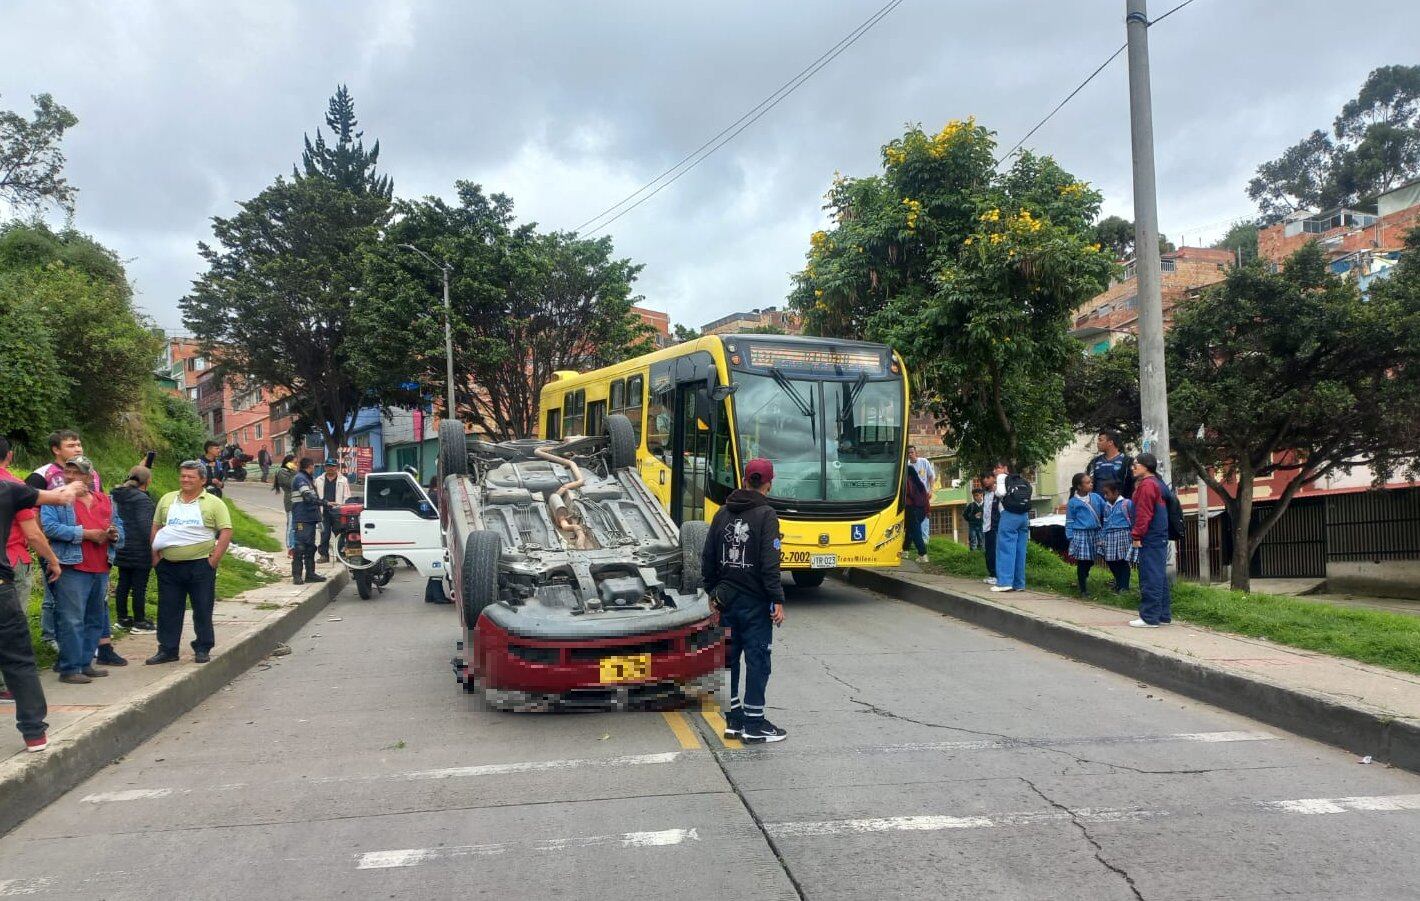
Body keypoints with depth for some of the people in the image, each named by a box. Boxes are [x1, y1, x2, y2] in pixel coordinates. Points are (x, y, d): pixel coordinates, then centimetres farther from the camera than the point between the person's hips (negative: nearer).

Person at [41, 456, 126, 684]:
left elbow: (119, 526, 20)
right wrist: (86, 534, -17)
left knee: (95, 619, 12)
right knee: (71, 620, -7)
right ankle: (69, 669, -1)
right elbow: (49, 527, -15)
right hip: (72, 569, -6)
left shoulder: (106, 501, 16)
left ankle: (86, 663, 23)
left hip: (101, 569, 6)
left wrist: (114, 534, -4)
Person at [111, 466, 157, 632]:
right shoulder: (142, 499, -16)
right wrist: (153, 547, -19)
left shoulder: (118, 497, 11)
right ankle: (139, 622, 4)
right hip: (139, 550, -8)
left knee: (123, 584, 15)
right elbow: (145, 526, -22)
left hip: (122, 549, 8)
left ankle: (122, 618, 23)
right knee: (139, 587, -1)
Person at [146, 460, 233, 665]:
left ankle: (202, 649, 14)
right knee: (168, 609, 9)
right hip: (168, 566, 4)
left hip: (200, 565, -3)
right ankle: (167, 650, 18)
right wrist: (155, 555, 5)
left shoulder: (213, 503, 0)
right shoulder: (167, 499, 12)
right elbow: (156, 528, 15)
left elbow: (226, 531, -5)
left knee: (202, 609, 3)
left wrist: (214, 559, -11)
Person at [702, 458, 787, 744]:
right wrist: (777, 601, -15)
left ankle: (732, 719, 20)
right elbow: (769, 564, -19)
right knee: (757, 660, 2)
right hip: (754, 602, -6)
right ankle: (754, 725, 6)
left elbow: (708, 559, 11)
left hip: (726, 600, 6)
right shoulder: (765, 515, -12)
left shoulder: (723, 513, 7)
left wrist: (714, 592, 19)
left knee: (728, 659, 13)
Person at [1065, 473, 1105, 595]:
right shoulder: (1073, 502, -5)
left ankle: (1083, 577, 34)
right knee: (1082, 562, 0)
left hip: (1095, 534, 4)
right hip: (1081, 535, -4)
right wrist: (1070, 537, -6)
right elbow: (1069, 522, -1)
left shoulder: (1096, 497, 5)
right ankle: (1083, 589, 11)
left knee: (1090, 562, 10)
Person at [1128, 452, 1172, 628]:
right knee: (1160, 576, 13)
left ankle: (1150, 617, -7)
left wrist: (1137, 536, -16)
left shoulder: (1146, 485, -14)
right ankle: (1164, 615, 18)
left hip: (1150, 539, -10)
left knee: (1150, 577, -8)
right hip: (1160, 537, 10)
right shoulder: (1158, 483, 17)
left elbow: (1144, 514, -19)